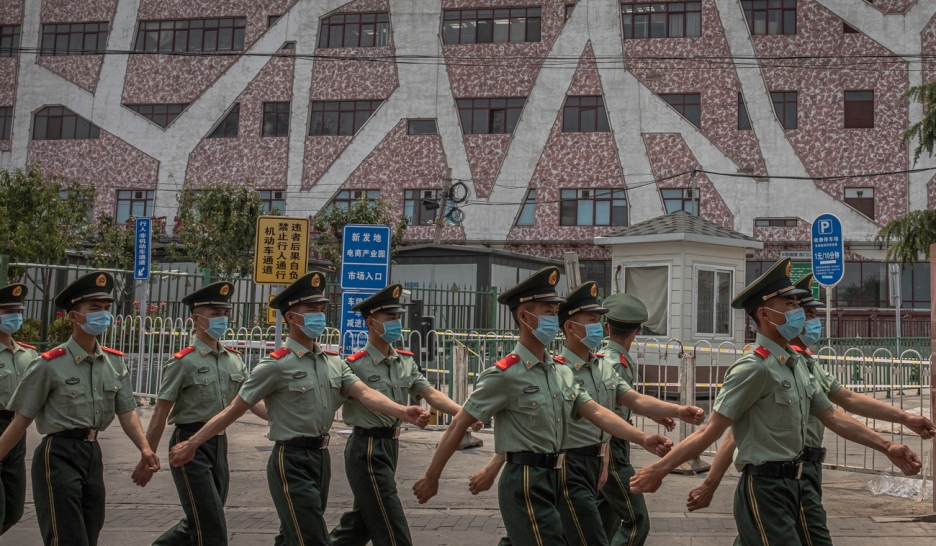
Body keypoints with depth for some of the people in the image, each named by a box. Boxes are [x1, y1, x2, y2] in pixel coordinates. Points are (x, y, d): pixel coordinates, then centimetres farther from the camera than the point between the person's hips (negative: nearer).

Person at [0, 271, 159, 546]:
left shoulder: (115, 362, 4)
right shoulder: (50, 364, -11)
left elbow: (127, 411, 3)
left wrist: (144, 448, -12)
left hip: (93, 453, 6)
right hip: (59, 456, -6)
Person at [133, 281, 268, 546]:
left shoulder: (234, 360, 7)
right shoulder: (183, 362, -10)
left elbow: (252, 400, 7)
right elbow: (160, 414, -9)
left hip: (220, 442, 6)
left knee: (199, 523, 16)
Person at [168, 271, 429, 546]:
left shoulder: (334, 362, 8)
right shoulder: (276, 365, -11)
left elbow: (366, 393, -5)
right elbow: (233, 410, -7)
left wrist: (403, 412, -23)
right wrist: (191, 444, -7)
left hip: (322, 458, 7)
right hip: (292, 462, -7)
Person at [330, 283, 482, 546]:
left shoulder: (406, 361, 5)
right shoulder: (355, 365, -15)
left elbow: (430, 394, -3)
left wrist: (464, 413, -16)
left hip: (391, 445, 8)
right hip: (367, 449, -7)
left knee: (363, 520, 20)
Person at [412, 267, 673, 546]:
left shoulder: (562, 372, 10)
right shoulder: (505, 374, -13)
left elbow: (597, 412, 2)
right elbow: (458, 425, -9)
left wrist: (643, 439, -11)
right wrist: (431, 476, -6)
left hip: (554, 478, 8)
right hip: (524, 482, -8)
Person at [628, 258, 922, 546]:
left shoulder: (797, 363, 11)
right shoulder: (755, 367, -18)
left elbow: (831, 416, 15)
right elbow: (712, 430, -19)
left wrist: (887, 447, 11)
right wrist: (660, 468, -22)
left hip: (792, 486, 9)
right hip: (764, 490, -9)